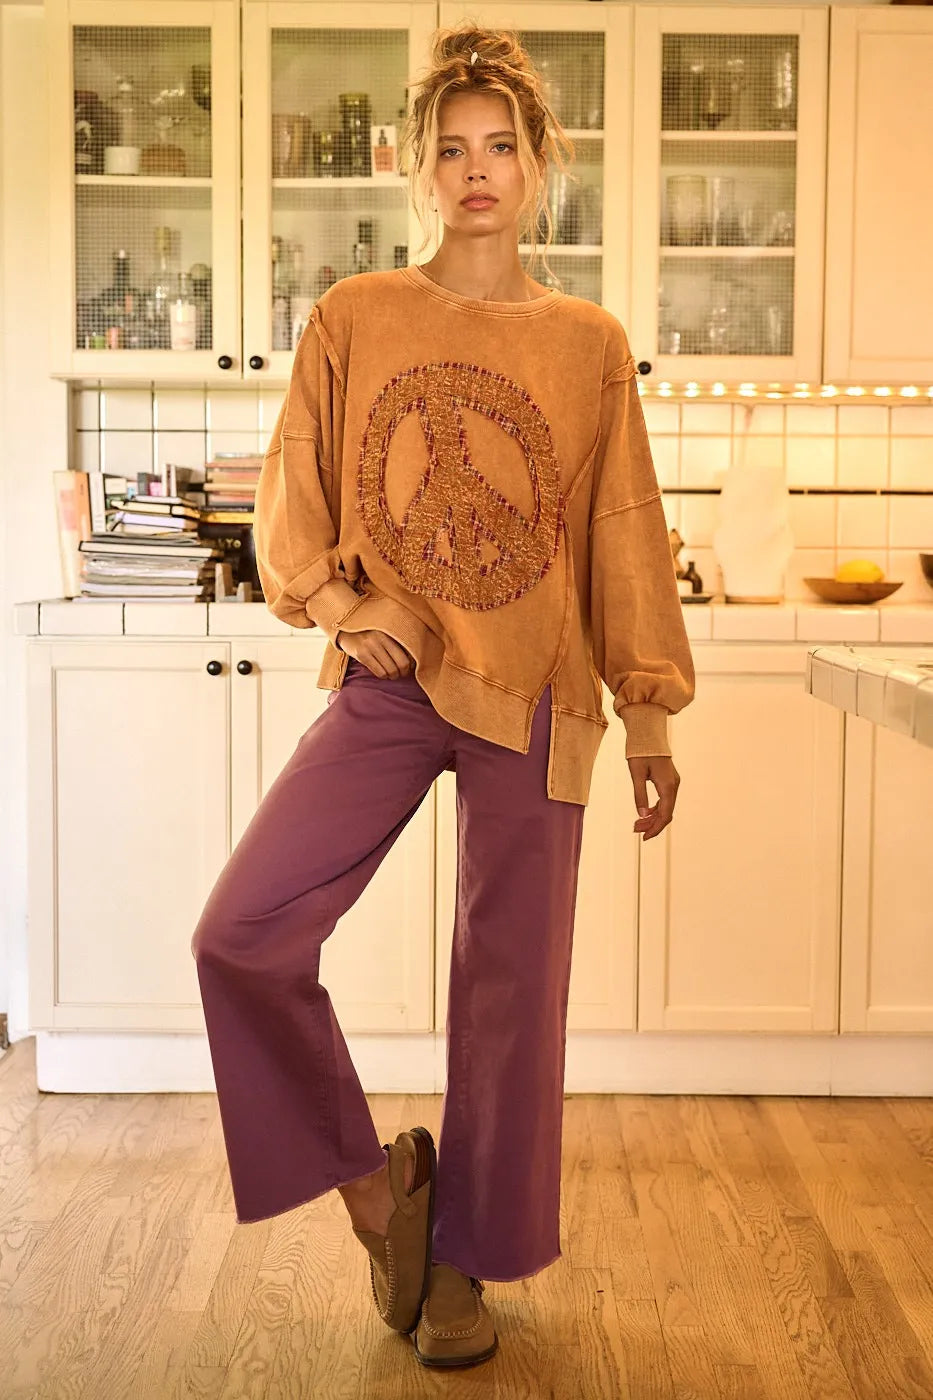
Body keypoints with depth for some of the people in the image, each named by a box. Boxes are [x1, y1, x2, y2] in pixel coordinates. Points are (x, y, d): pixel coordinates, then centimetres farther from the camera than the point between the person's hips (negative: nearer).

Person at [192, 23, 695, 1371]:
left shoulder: (590, 344, 3)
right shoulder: (353, 320, 3)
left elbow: (625, 535, 5)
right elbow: (290, 500, 8)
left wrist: (650, 712, 4)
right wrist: (339, 602, -10)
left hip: (534, 699, 0)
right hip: (388, 688, 1)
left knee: (508, 985, 5)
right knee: (241, 934, -12)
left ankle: (465, 1260, 27)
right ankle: (375, 1174, 13)